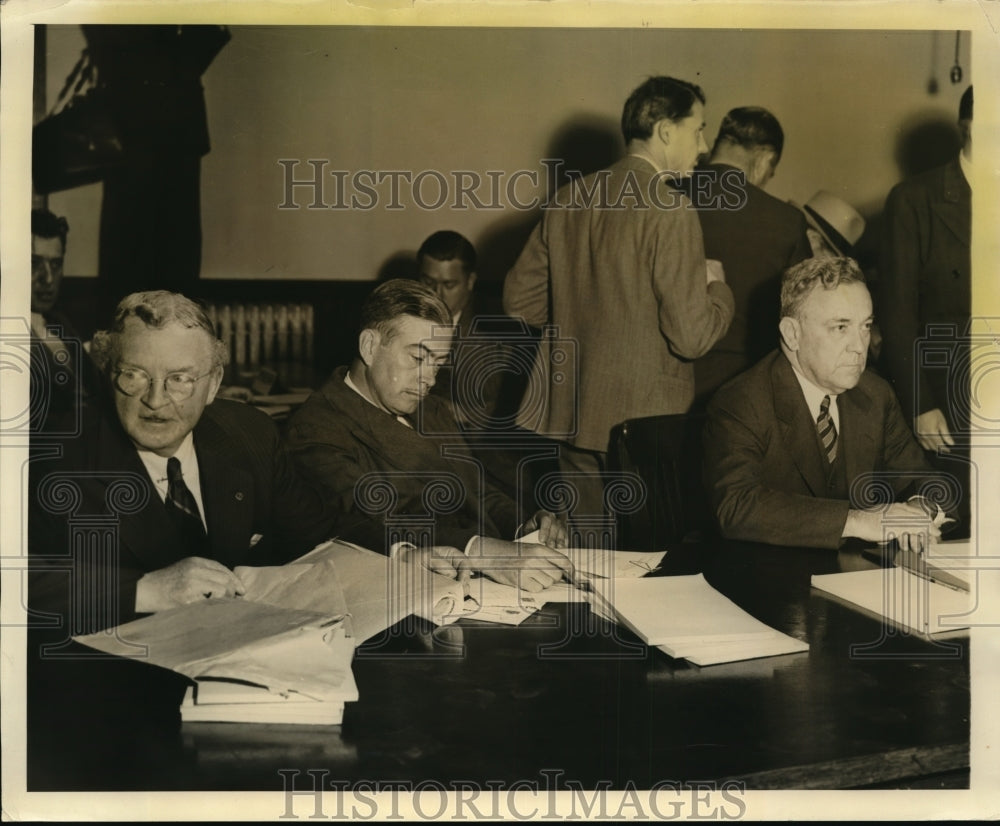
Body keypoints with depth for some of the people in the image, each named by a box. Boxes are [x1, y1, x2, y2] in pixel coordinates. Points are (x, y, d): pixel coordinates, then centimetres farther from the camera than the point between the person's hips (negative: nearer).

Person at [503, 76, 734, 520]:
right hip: (644, 418, -6)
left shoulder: (568, 198, 5)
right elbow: (691, 338, -16)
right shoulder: (669, 210, -15)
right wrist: (716, 285, 3)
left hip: (567, 412, 7)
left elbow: (520, 299, 11)